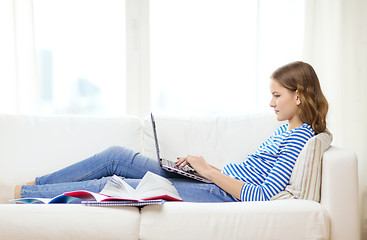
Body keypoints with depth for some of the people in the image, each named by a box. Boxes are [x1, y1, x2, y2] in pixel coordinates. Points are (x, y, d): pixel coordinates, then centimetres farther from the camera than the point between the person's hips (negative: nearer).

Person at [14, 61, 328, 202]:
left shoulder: (300, 138, -13)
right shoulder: (285, 130, 16)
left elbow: (263, 195, -22)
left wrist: (210, 171, -18)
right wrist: (203, 165, 4)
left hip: (221, 195, -9)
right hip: (213, 182, 9)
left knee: (109, 185, -11)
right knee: (116, 156, 2)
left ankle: (21, 194, 3)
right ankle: (29, 185, 12)